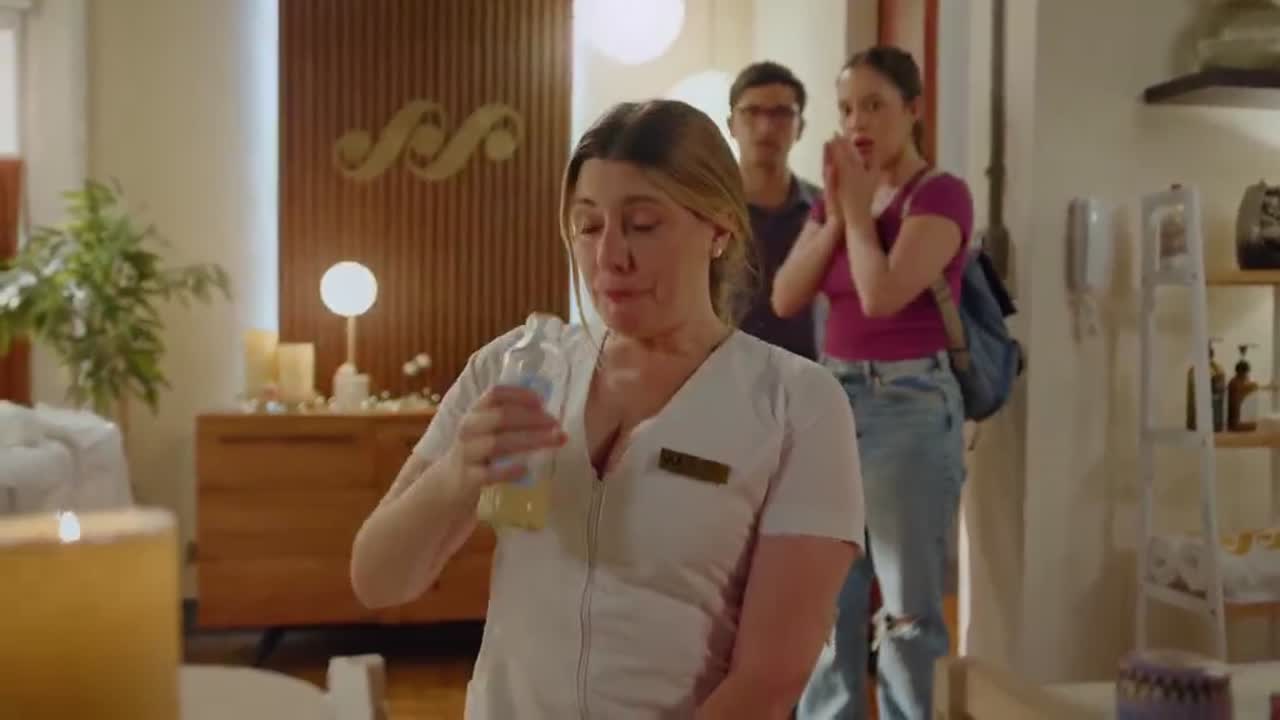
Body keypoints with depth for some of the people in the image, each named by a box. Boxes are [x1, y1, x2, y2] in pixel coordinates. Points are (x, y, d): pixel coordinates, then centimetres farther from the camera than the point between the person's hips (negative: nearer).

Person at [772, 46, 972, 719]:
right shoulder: (837, 195, 11)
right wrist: (835, 214, -7)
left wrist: (860, 208, -9)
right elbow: (785, 297, 1)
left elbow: (882, 294, -22)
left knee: (907, 603, 3)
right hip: (835, 401, 7)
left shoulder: (942, 194, -9)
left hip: (910, 408, -6)